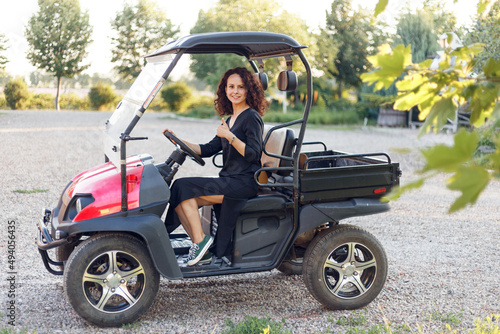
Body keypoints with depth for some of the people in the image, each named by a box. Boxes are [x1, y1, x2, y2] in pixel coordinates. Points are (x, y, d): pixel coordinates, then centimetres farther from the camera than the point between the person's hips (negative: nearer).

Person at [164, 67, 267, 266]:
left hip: (244, 182, -9)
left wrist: (230, 136, -27)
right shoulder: (230, 119, 19)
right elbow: (207, 150, 15)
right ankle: (201, 252, -3)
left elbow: (253, 154, -18)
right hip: (229, 181, 9)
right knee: (182, 199, -8)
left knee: (183, 188, -18)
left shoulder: (251, 117, -8)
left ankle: (200, 241, -9)